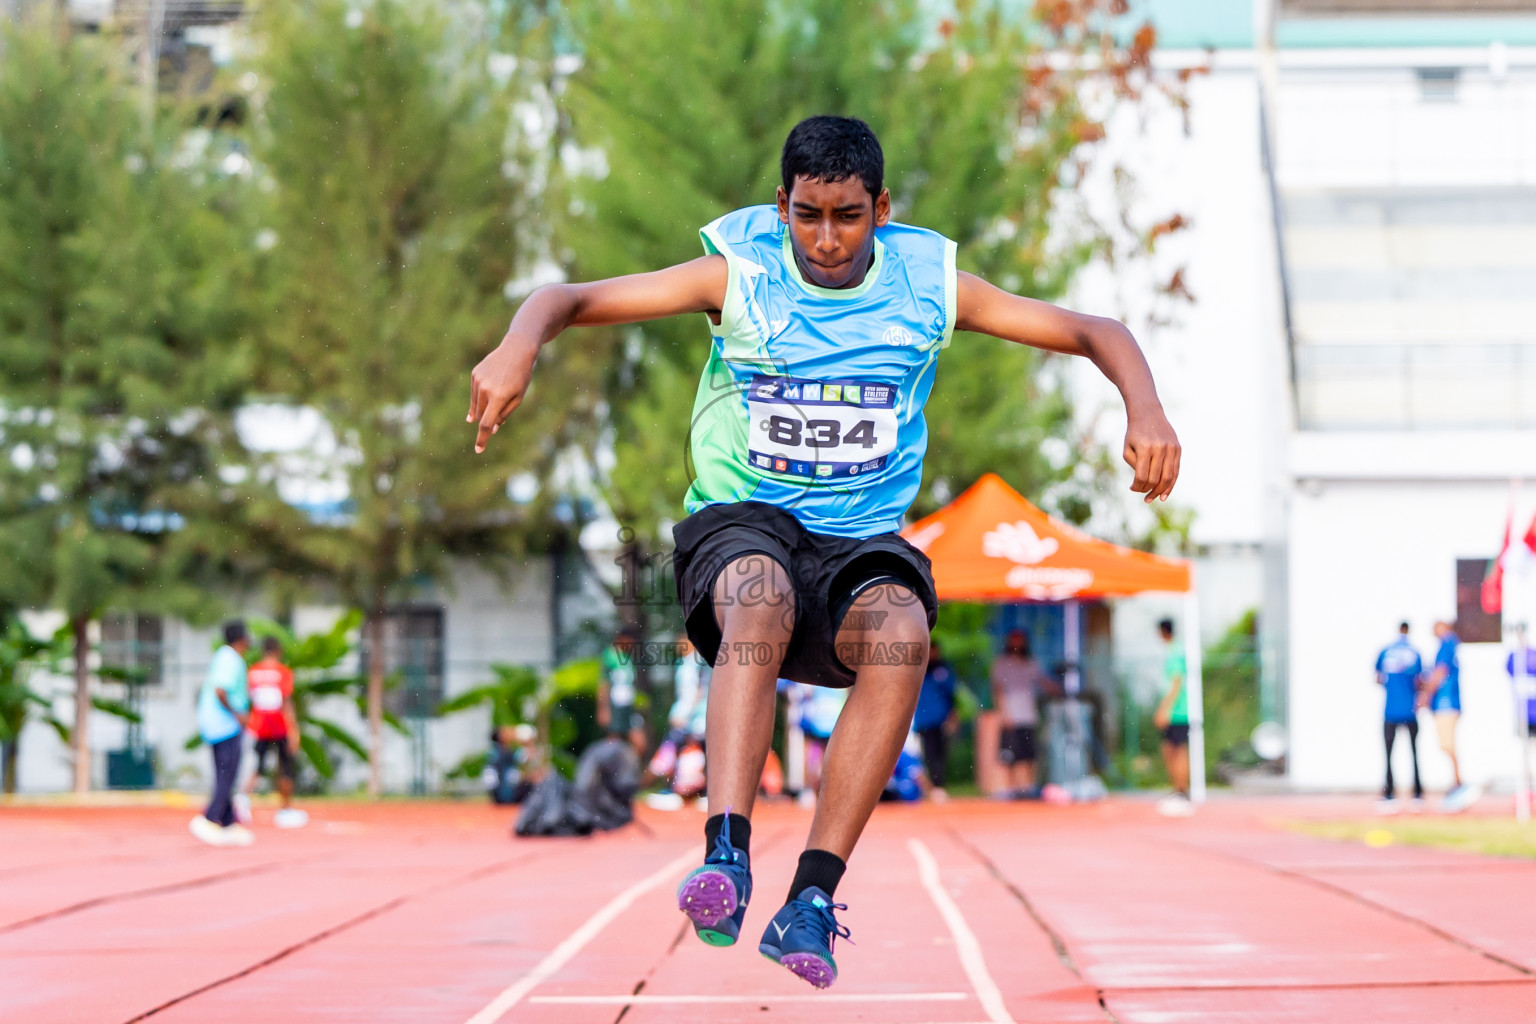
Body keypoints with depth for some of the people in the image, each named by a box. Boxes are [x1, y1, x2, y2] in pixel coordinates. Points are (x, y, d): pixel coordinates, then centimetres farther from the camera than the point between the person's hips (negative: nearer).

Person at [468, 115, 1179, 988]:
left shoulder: (930, 286, 2)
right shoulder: (738, 274, -2)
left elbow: (1095, 333, 6)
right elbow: (569, 299, -5)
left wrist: (1145, 411, -15)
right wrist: (519, 347, -29)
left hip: (862, 546, 1)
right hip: (740, 525, -1)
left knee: (902, 630, -34)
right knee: (760, 593, -39)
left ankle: (812, 898, -33)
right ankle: (727, 854, -51)